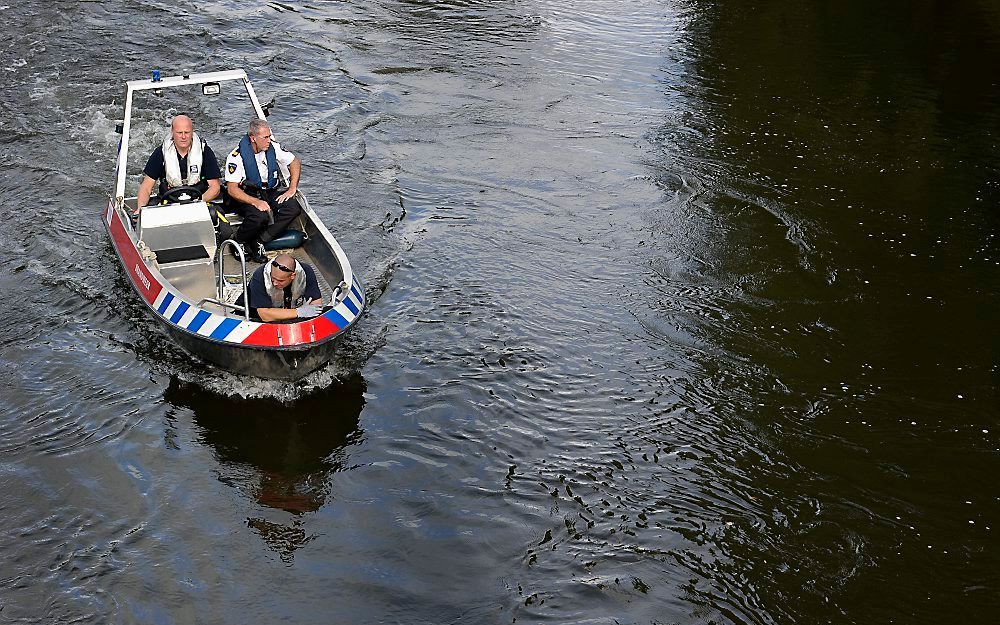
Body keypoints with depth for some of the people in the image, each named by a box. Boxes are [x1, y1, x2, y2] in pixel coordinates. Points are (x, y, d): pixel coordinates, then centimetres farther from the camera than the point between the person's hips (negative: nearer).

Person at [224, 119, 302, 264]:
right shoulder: (237, 157, -17)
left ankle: (259, 242, -19)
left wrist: (292, 189, -4)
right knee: (260, 215, -37)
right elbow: (232, 189, -20)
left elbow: (295, 162, 9)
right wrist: (256, 202, -33)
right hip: (245, 196, -5)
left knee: (293, 207, -24)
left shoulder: (272, 147, -4)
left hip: (270, 192, 5)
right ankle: (239, 242, -7)